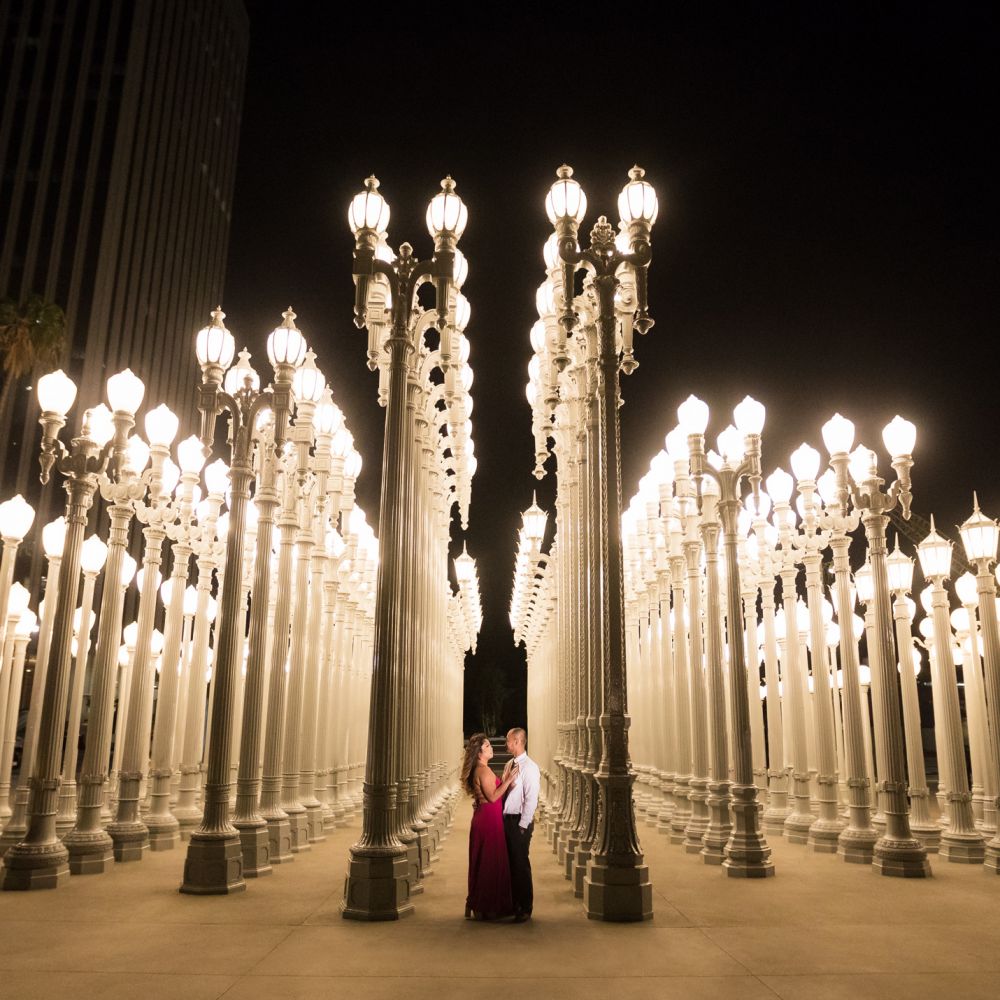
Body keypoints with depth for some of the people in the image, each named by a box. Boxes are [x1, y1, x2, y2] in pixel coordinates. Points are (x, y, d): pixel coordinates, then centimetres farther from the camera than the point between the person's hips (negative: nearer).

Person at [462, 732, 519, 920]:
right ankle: (487, 908, 6)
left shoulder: (478, 770, 14)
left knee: (483, 862, 15)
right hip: (489, 819, -10)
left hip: (483, 818, 10)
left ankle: (477, 905, 23)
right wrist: (507, 781, -17)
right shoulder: (483, 770, -17)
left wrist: (504, 780, 7)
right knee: (491, 862, -1)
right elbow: (492, 797, -20)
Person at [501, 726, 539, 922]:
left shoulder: (529, 767, -15)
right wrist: (502, 819, 10)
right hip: (506, 819, 7)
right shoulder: (509, 765, 10)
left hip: (520, 822, -7)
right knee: (509, 864, 14)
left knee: (520, 864, 1)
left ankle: (525, 909, 14)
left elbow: (531, 799, -17)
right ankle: (513, 903, 28)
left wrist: (522, 826, -16)